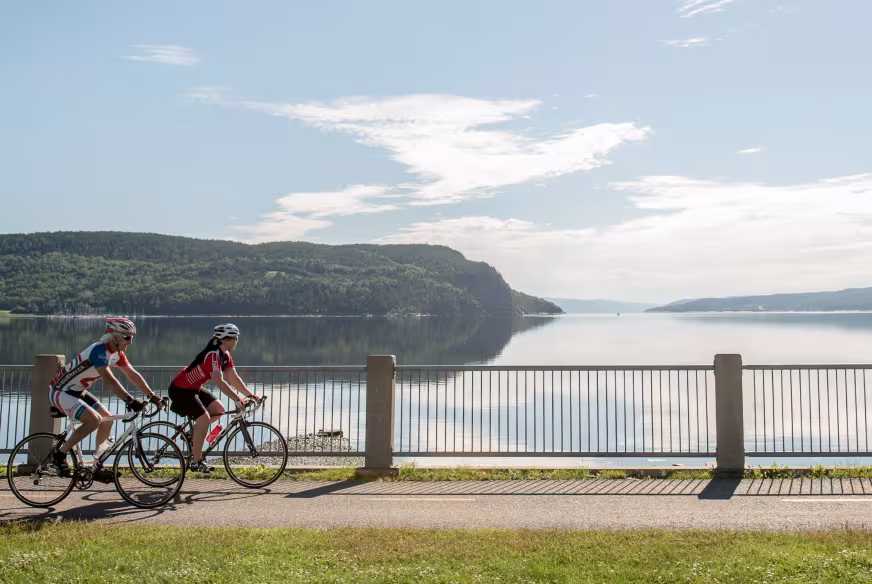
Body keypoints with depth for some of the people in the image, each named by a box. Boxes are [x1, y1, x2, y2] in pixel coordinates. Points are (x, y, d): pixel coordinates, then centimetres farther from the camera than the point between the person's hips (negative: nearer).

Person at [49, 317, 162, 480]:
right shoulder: (99, 350, -28)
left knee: (107, 419, 4)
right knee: (94, 420, -25)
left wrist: (153, 396, -4)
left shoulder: (117, 353, 0)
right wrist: (130, 401, -46)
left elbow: (133, 375, 3)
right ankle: (59, 456, -11)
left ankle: (97, 466, 13)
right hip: (61, 392, -9)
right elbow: (108, 380, -39)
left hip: (77, 392, 9)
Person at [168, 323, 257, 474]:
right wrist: (238, 400, -36)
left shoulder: (225, 355, 2)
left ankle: (194, 435, 16)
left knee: (219, 409, 4)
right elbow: (219, 381, -35)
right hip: (180, 390, -10)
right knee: (204, 419, -17)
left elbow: (234, 378, 3)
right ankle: (196, 462, -7)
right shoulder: (213, 354, -28)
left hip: (194, 388, 10)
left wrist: (250, 395, -4)